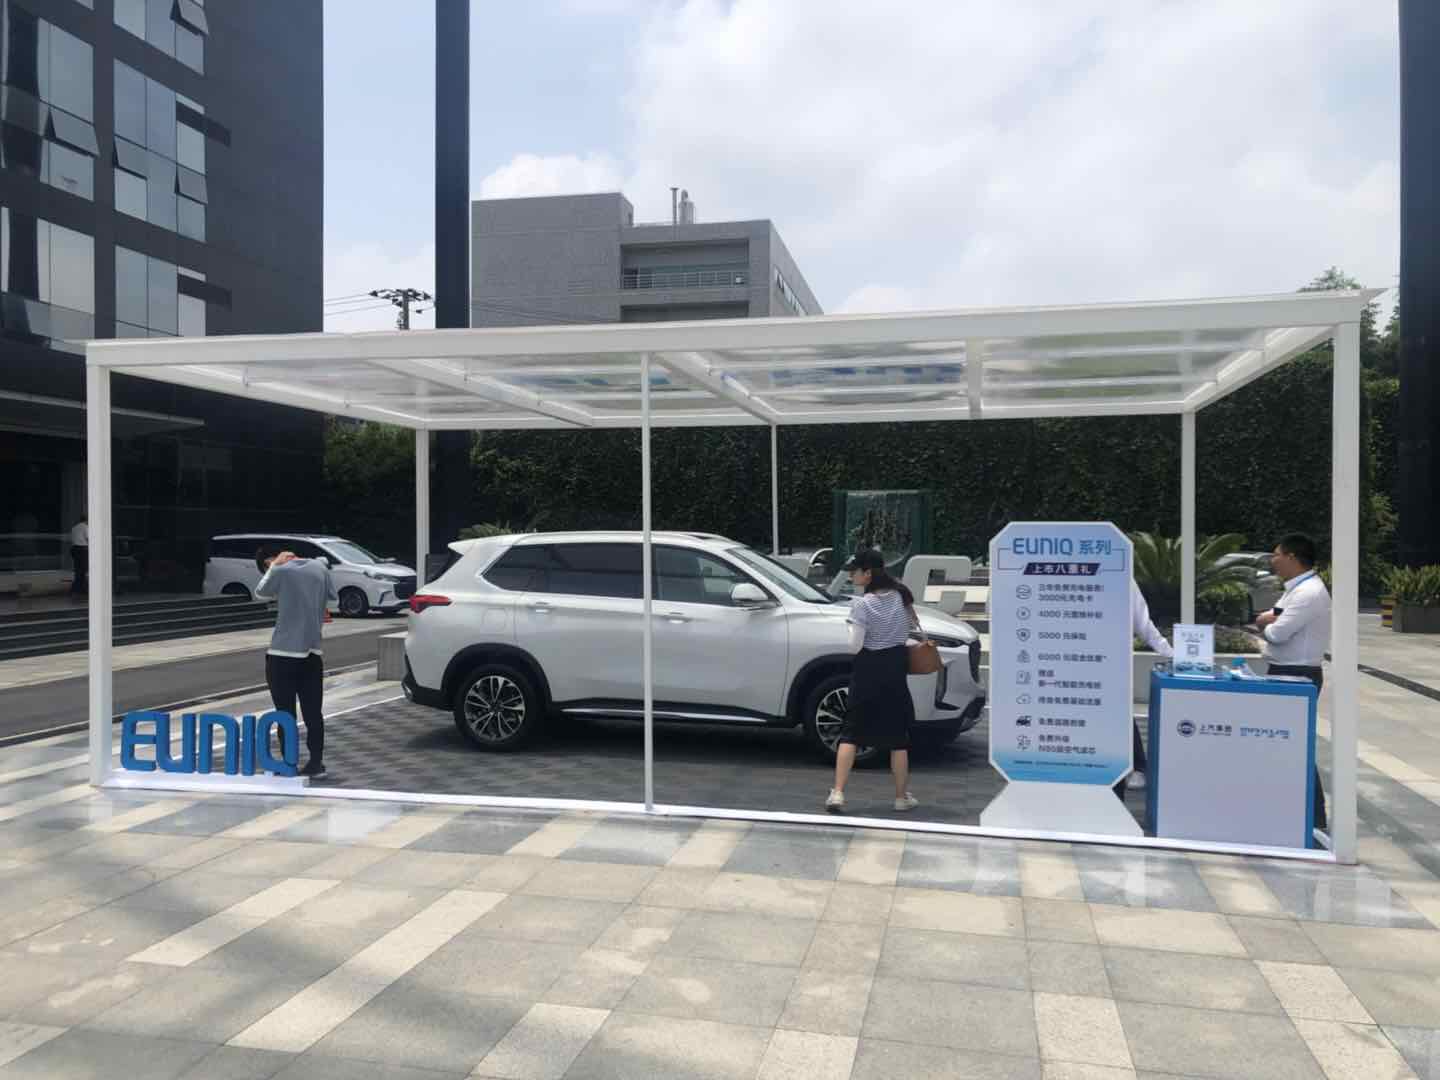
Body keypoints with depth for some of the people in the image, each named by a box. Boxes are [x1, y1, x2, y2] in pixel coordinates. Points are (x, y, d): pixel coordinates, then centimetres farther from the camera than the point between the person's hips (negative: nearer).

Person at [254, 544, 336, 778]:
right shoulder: (319, 567, 5)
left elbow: (260, 593, 10)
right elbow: (333, 600, 14)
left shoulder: (280, 572, -9)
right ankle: (316, 763, 12)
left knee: (286, 714, 5)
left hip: (283, 654, -4)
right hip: (313, 653, 4)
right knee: (313, 712, 9)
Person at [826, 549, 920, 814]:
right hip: (896, 668, 3)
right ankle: (902, 797, 18)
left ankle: (837, 793, 0)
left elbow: (854, 646, -15)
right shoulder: (901, 596, -2)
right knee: (897, 735, 11)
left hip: (868, 669, -3)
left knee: (851, 732, 5)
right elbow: (910, 627, 7)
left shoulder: (862, 604, -16)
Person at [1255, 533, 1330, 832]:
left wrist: (1269, 624, -1)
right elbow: (1265, 621, 15)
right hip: (1285, 673, 10)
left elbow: (1276, 634, -24)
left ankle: (1314, 817, 3)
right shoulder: (1295, 589, 14)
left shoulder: (1309, 593, -19)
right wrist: (1274, 618, -7)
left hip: (1298, 676, -10)